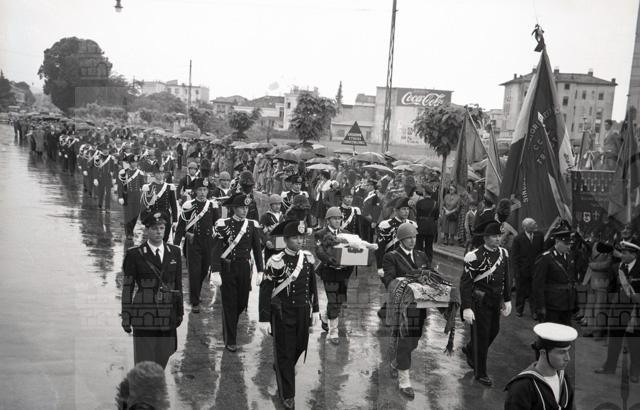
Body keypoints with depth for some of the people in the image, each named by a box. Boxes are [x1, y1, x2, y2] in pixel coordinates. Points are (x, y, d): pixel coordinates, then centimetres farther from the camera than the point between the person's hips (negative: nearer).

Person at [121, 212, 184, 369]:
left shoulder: (174, 252, 7)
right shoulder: (135, 254, -3)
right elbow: (127, 287, -1)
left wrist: (180, 312, 12)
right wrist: (126, 317, -3)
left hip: (168, 316, 3)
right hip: (144, 316, -3)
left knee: (162, 361, 9)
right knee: (144, 365, 0)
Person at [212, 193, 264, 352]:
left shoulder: (253, 225, 4)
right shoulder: (223, 225, -6)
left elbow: (257, 249, 7)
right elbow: (217, 250, -9)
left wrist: (260, 271, 3)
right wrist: (216, 271, -17)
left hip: (245, 269, 3)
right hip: (227, 269, -3)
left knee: (242, 303, 8)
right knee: (230, 304, 1)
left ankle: (229, 325, 39)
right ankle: (230, 340, 12)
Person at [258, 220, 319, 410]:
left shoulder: (308, 258, -1)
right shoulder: (276, 261, -17)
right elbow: (265, 291, -14)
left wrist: (315, 310, 11)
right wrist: (264, 319, -15)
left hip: (302, 312, 5)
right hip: (282, 313, -5)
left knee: (300, 346, 19)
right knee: (285, 352, 4)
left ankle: (282, 369, 50)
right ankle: (287, 394, 19)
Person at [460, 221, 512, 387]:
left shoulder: (503, 253, 3)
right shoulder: (475, 256, -18)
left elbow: (506, 278, 14)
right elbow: (465, 283, -18)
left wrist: (507, 300, 13)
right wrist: (466, 308, -22)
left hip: (496, 301, 7)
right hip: (480, 302, -7)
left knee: (494, 330, 17)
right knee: (482, 335, 2)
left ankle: (469, 350, 44)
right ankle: (481, 373, 17)